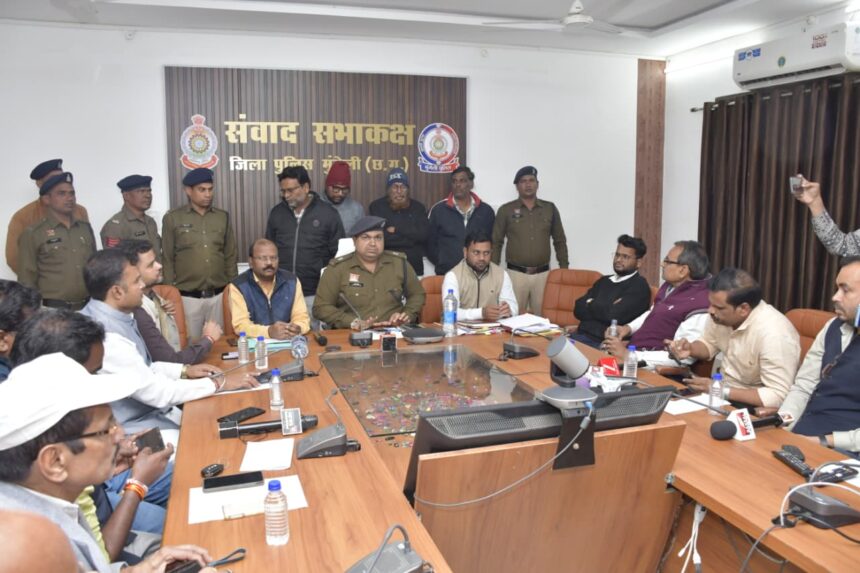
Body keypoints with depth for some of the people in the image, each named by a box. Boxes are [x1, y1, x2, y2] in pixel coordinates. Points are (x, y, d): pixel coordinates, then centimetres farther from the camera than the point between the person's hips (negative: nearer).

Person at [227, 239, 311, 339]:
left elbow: (301, 317, 3)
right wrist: (269, 332, -30)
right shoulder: (238, 286, -5)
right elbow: (240, 325, -13)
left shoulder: (292, 281, 5)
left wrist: (297, 328, -21)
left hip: (288, 342, 3)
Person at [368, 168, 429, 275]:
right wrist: (410, 236, -11)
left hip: (414, 265, 2)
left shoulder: (418, 207, 6)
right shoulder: (376, 207, -2)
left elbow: (423, 235, -8)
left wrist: (396, 229, -11)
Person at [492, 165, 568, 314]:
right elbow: (496, 243, 6)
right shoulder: (505, 210, 4)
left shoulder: (550, 209, 9)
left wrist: (564, 269, 10)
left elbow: (560, 241, 14)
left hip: (543, 274, 2)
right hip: (516, 273, -1)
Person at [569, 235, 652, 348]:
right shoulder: (604, 281, 19)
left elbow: (614, 315, -15)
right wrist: (601, 308, -6)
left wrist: (591, 304, 2)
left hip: (604, 343, -7)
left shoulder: (639, 286, -2)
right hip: (580, 335, 7)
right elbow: (578, 309, 10)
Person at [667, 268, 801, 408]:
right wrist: (691, 349, -8)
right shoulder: (724, 312, -8)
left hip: (753, 407, -7)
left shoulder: (774, 334, -30)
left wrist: (722, 391, -28)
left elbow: (778, 396, -28)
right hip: (723, 387, 7)